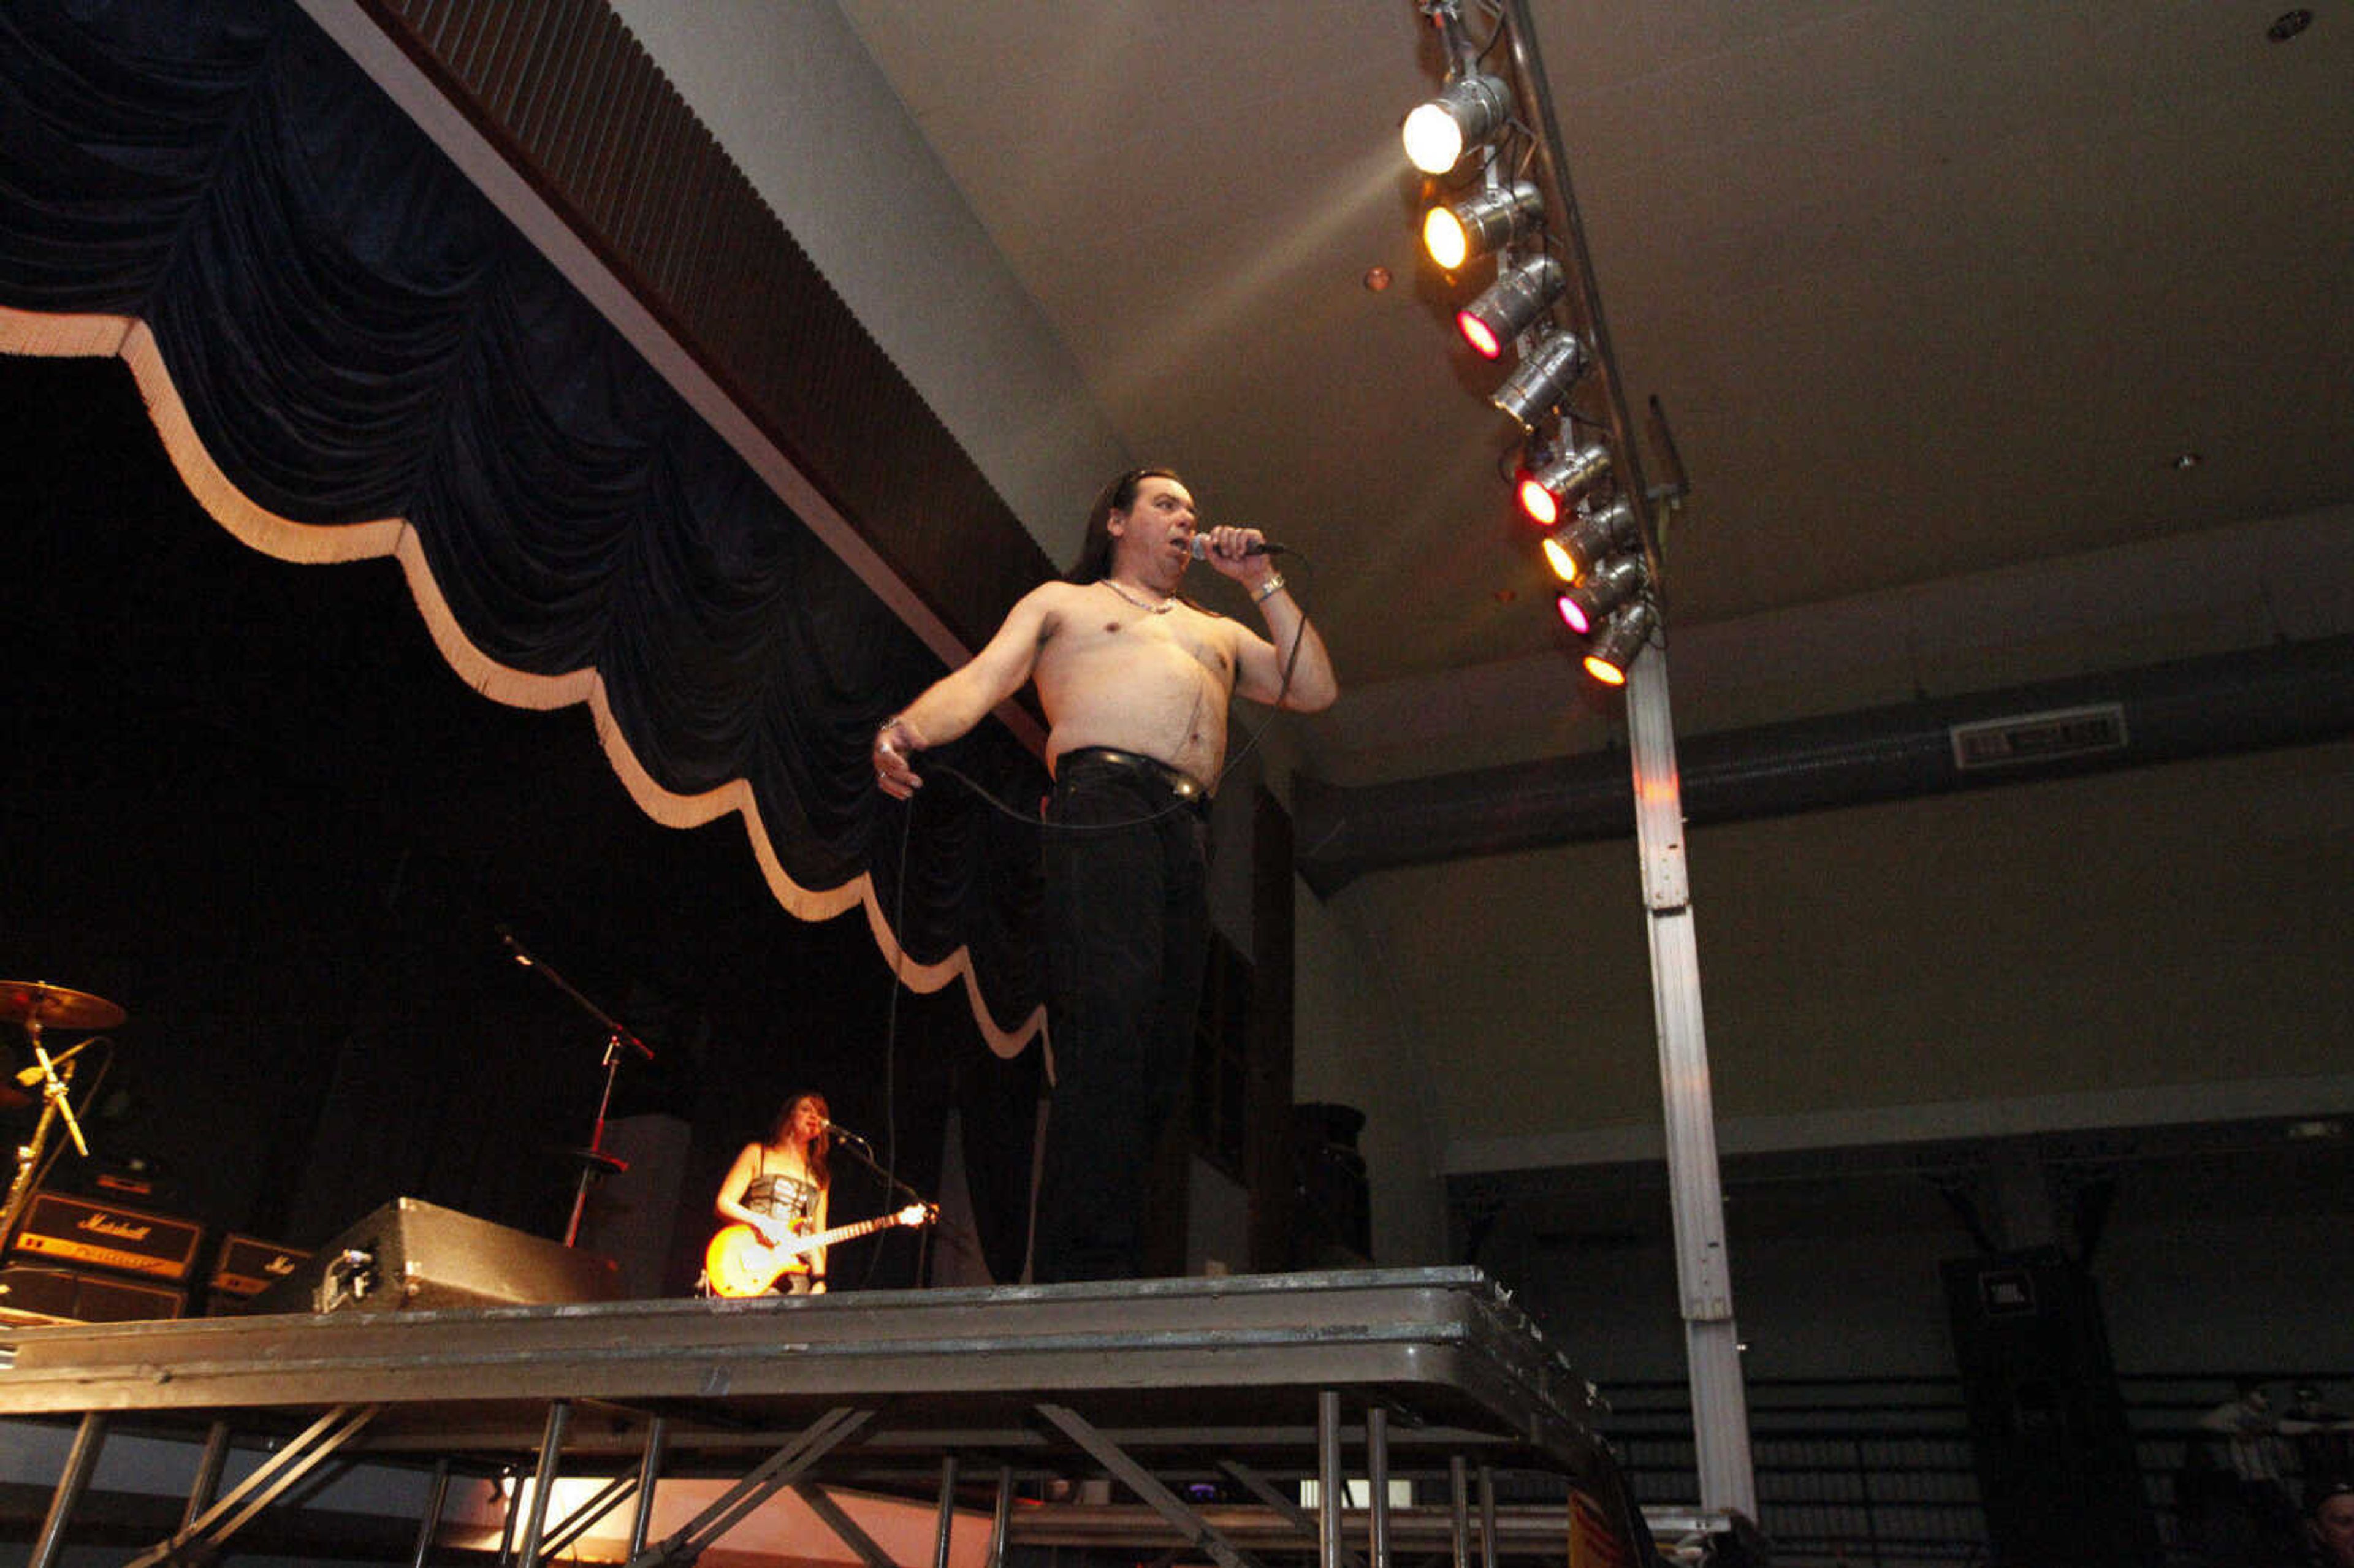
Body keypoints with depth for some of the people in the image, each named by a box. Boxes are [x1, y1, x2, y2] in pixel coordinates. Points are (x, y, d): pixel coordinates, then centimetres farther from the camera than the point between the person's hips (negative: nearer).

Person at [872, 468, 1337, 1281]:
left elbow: (1315, 690, 26)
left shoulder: (1218, 632, 36)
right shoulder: (1062, 602, 23)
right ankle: (1087, 1267, -24)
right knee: (1108, 1027, -22)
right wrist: (907, 728, -15)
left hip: (1190, 834, 5)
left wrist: (1263, 582, 24)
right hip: (1102, 804, -5)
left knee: (1162, 1054, -5)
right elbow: (982, 679, 7)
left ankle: (1112, 1270, -5)